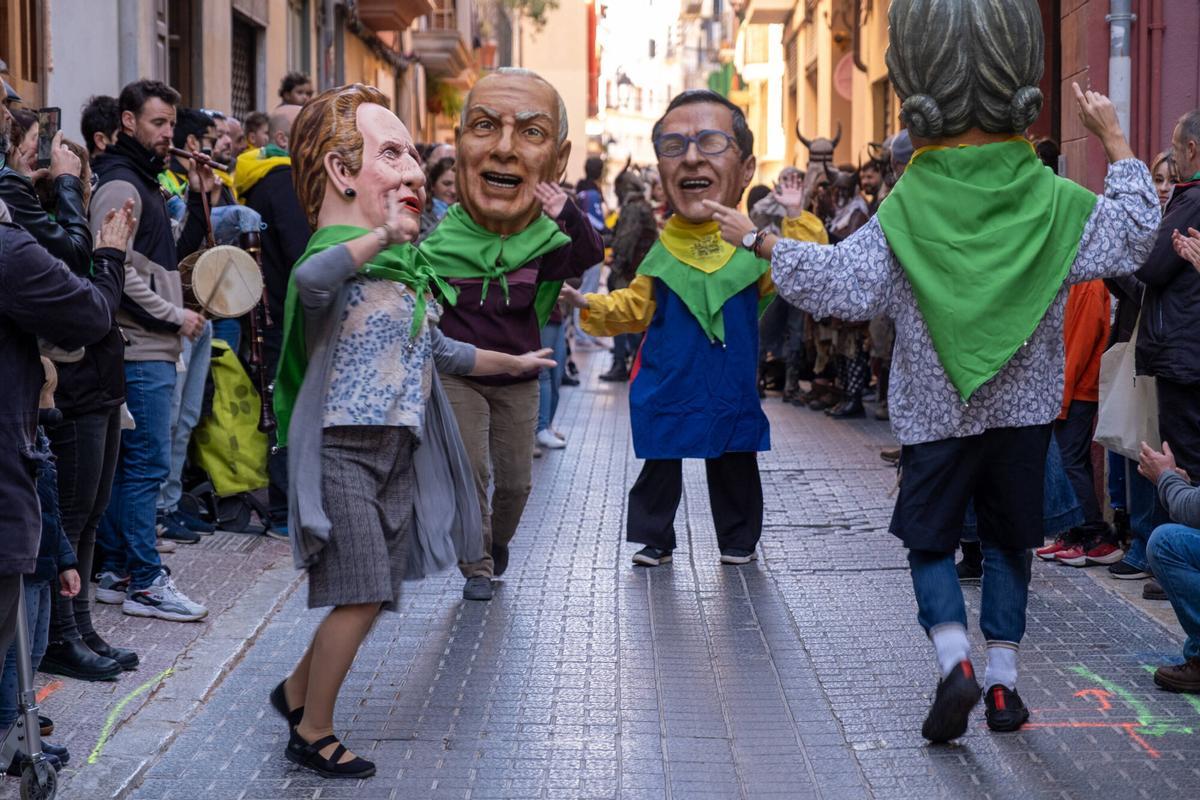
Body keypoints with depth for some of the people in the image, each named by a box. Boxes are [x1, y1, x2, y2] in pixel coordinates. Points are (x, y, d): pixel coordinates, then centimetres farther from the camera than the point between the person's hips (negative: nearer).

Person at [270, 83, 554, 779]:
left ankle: (298, 691, 33)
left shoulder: (408, 264, 14)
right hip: (341, 450, -8)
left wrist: (512, 362, 36)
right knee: (361, 596, -7)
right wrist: (382, 235, -48)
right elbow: (311, 279, -42)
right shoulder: (339, 254, -15)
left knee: (370, 593, 13)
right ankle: (314, 734, 10)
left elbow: (437, 351, 27)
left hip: (398, 452, 8)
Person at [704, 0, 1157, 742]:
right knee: (1009, 541, 16)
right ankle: (1003, 675, 18)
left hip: (936, 412, -2)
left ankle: (955, 659, -10)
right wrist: (1117, 144, 9)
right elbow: (1133, 238, 1)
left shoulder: (905, 213, -13)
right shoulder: (1052, 203, -8)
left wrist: (764, 241, -5)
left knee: (931, 541, 10)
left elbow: (836, 284, -17)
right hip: (1024, 407, 2)